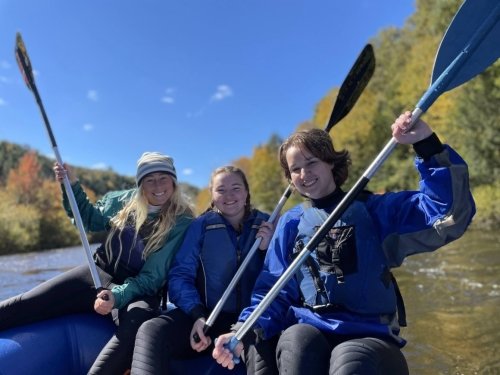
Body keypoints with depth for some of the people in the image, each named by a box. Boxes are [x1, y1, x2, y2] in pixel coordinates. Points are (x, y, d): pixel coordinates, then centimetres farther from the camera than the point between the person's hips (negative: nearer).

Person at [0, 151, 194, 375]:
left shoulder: (181, 224, -12)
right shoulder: (124, 201, 1)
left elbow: (153, 277, -14)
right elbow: (89, 219, 18)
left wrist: (118, 296, -29)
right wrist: (71, 185, 4)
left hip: (139, 290, -4)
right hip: (99, 274, 5)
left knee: (138, 325, -39)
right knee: (24, 305, -7)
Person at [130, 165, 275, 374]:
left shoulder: (267, 225, 7)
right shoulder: (201, 225, 6)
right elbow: (181, 274, -1)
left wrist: (267, 250, -11)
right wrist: (197, 314, -17)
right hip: (206, 314, 1)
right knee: (151, 331, -26)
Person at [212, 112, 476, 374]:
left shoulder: (375, 209, 6)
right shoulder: (290, 223, 11)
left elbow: (450, 215, -5)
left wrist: (428, 145, -15)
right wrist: (247, 331, -11)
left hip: (370, 336, -1)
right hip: (308, 332, 2)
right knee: (297, 339, -32)